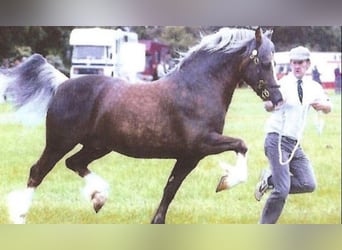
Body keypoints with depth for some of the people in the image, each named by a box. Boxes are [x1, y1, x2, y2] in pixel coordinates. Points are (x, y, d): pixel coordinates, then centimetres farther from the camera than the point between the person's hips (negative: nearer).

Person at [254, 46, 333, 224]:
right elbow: (268, 107, -21)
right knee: (282, 190, -14)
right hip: (277, 140, -6)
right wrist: (271, 103, -46)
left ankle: (270, 179, 14)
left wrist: (322, 105, -5)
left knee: (308, 185, -5)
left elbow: (328, 108, 20)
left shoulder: (313, 87, 7)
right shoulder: (284, 84, -10)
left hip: (295, 144, 6)